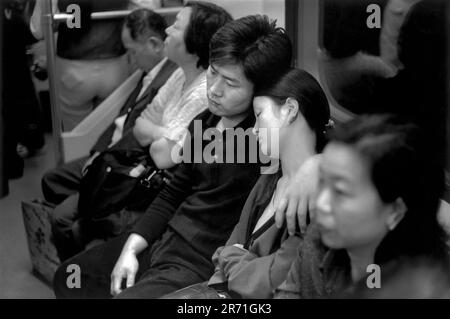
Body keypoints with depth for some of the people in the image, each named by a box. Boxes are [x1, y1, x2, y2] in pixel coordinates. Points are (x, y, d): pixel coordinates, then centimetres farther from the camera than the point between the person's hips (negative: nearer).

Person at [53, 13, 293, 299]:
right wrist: (131, 248, 4)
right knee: (69, 278, 17)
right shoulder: (205, 122, 5)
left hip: (200, 264, -8)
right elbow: (174, 195, 11)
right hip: (161, 241, 8)